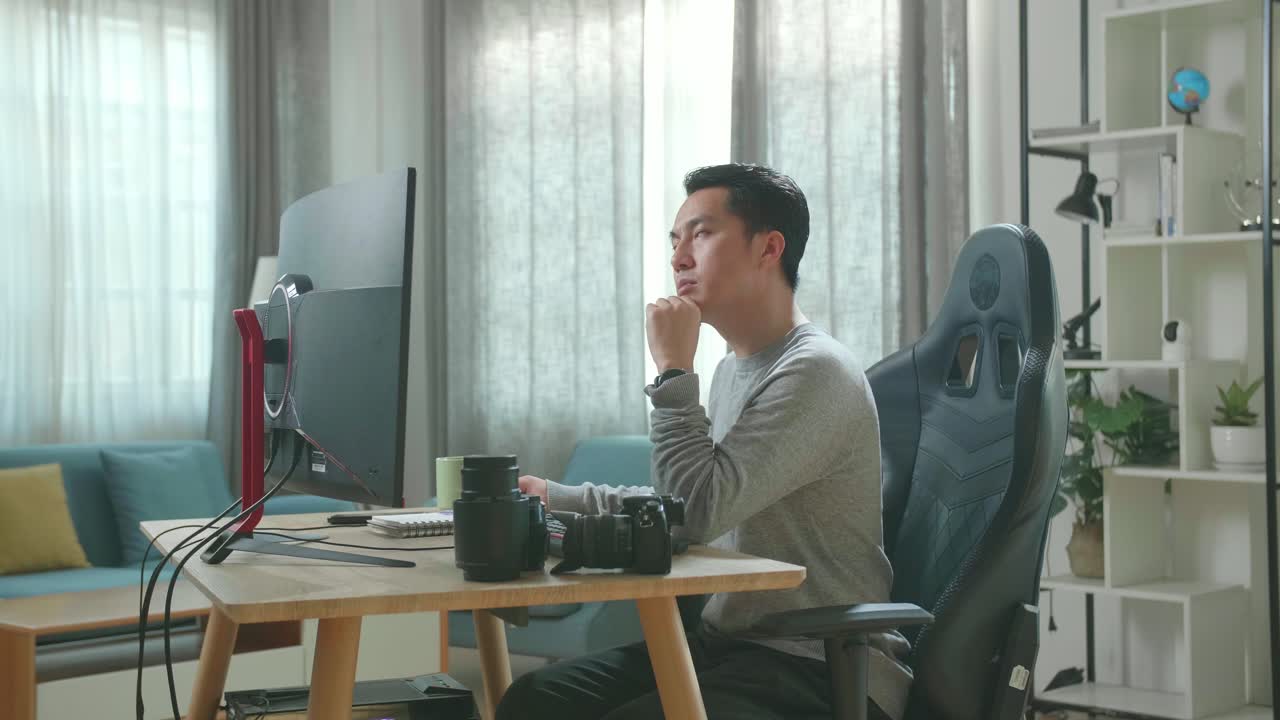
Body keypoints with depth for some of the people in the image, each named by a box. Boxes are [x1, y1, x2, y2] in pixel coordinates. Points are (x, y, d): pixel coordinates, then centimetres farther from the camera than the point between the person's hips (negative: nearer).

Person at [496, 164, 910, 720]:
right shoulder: (735, 368, 14)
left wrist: (674, 369, -15)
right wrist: (560, 499, 22)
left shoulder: (815, 372, -16)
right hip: (730, 641, 9)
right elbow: (687, 505, 27)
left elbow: (696, 512, -23)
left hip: (823, 673, -9)